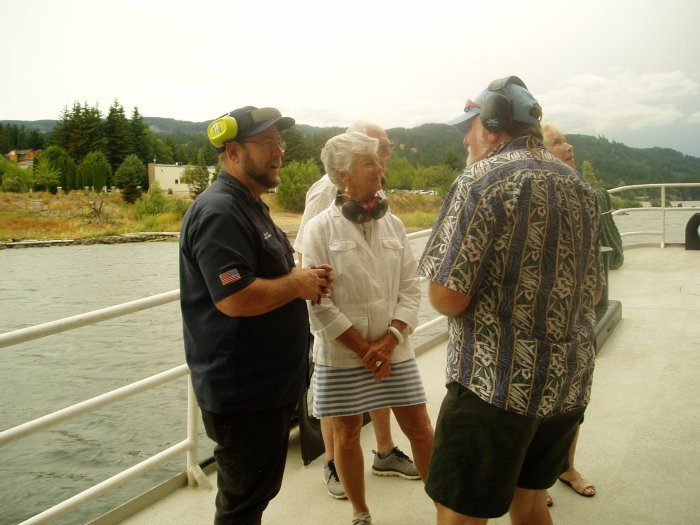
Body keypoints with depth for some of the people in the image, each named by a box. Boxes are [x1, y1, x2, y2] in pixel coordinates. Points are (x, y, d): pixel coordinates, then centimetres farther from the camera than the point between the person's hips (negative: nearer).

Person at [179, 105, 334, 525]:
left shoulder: (251, 207, 14)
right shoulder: (218, 211, -19)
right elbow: (236, 298, -30)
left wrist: (306, 280, 3)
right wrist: (298, 283, -15)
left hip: (270, 385, 10)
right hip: (243, 393, -10)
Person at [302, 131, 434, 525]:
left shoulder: (393, 224, 3)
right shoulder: (321, 228, -8)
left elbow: (411, 289, 2)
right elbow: (318, 303, -11)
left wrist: (389, 342, -10)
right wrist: (363, 349, -12)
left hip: (395, 351, 3)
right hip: (341, 355, -2)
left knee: (421, 430, 7)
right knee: (347, 434, 11)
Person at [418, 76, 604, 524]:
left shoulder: (483, 179, -14)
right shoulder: (578, 185, 10)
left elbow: (448, 297, -19)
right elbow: (594, 290, 17)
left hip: (499, 383, -8)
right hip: (571, 383, 8)